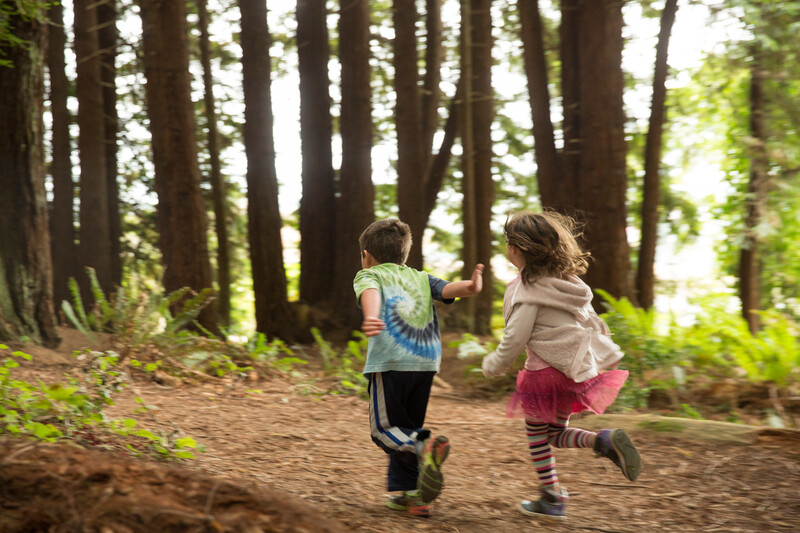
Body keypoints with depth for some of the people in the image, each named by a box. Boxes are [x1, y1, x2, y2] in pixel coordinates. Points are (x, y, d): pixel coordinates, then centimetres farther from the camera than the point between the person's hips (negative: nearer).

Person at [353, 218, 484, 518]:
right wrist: (471, 287, -15)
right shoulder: (420, 277, 27)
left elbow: (370, 293, -12)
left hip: (391, 360, -5)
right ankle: (409, 493, 15)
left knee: (383, 428, 2)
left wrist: (371, 318, -33)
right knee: (406, 426, 18)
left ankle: (425, 448, -25)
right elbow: (446, 289, 6)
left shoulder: (369, 274, 13)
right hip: (427, 360, 5)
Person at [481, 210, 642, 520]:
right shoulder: (567, 279, 8)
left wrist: (493, 366, 0)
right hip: (578, 367, 8)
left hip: (548, 371, -8)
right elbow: (590, 319, 15)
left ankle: (551, 499, 17)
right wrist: (607, 351, 25)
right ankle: (604, 441, -6)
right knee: (555, 434, 18)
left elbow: (515, 338, -16)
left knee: (537, 433, 11)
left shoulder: (530, 290, -16)